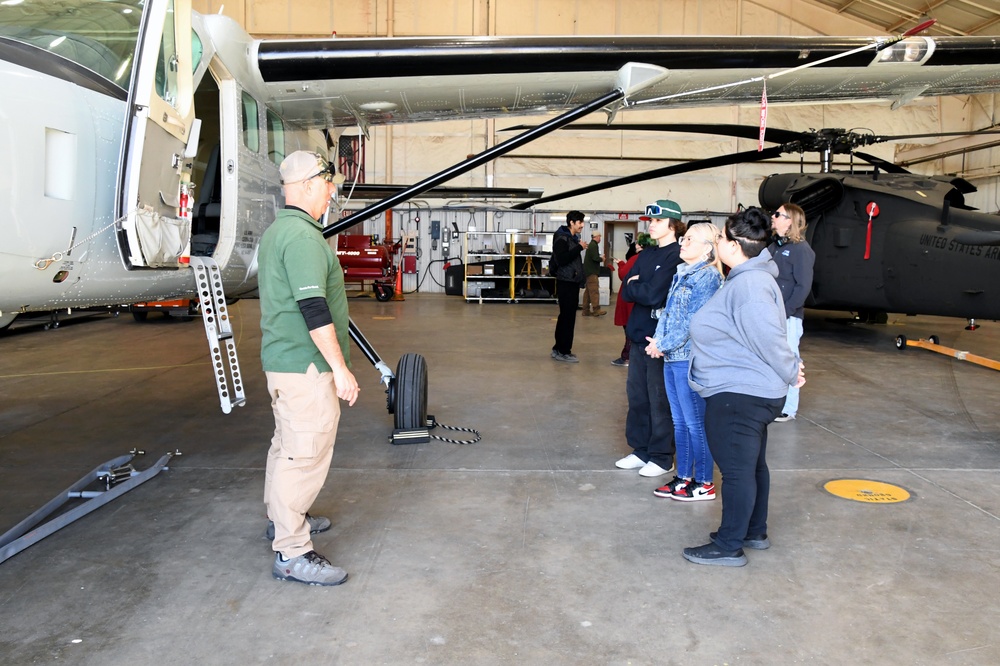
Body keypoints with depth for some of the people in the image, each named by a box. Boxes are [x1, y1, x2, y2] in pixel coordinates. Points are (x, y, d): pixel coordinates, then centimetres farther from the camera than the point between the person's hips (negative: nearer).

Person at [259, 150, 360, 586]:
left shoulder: (276, 231, 15)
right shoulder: (303, 237, -19)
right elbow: (314, 309, -25)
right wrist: (340, 368, -22)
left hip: (282, 359, 11)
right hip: (306, 366, -11)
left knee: (287, 444, 22)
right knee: (306, 453, -6)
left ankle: (282, 518, 38)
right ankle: (291, 553, -1)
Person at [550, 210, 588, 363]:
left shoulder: (573, 238, 16)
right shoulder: (562, 238, -13)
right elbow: (562, 259, -26)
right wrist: (579, 247, -21)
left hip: (572, 282, 10)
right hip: (566, 283, -10)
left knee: (566, 316, 13)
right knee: (568, 317, -8)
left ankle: (559, 348, 20)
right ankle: (563, 352, -4)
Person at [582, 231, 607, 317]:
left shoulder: (591, 245, 18)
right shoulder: (594, 245, -13)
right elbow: (595, 258, -21)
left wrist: (600, 257, 7)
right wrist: (601, 259, -4)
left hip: (589, 271, 10)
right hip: (592, 272, -10)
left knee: (588, 291, 9)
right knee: (594, 291, -12)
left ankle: (586, 310, 9)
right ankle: (596, 310, -15)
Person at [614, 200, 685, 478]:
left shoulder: (677, 257, -11)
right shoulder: (645, 255, 12)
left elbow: (653, 294, -19)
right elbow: (625, 292, 7)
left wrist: (633, 285, -3)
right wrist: (641, 288, -12)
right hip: (640, 335, 7)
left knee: (660, 400, 2)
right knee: (637, 396, 12)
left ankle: (661, 457, 13)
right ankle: (641, 450, 24)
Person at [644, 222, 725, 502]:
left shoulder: (709, 276, -12)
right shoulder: (682, 274, 13)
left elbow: (694, 320, -17)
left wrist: (664, 344, -13)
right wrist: (659, 340, 0)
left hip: (691, 358, -9)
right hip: (672, 357, 9)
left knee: (695, 423, 1)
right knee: (680, 422, 15)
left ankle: (704, 483, 12)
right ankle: (683, 477, 25)